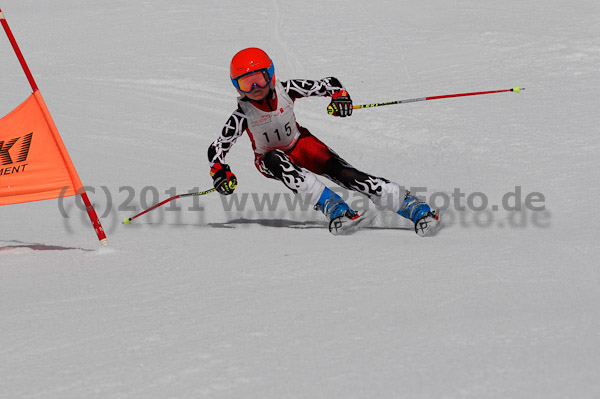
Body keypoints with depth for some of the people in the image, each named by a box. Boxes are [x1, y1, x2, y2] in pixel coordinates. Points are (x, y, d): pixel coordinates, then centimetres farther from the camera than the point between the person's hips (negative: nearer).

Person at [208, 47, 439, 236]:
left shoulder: (286, 90, -19)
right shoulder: (242, 115, -22)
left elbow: (329, 83, -10)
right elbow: (216, 148, -17)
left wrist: (340, 96, -30)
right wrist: (220, 173, -34)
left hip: (301, 144, 1)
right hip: (269, 159, -1)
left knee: (344, 173, -21)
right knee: (276, 159, -38)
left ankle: (414, 208, -28)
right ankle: (333, 208, -45)